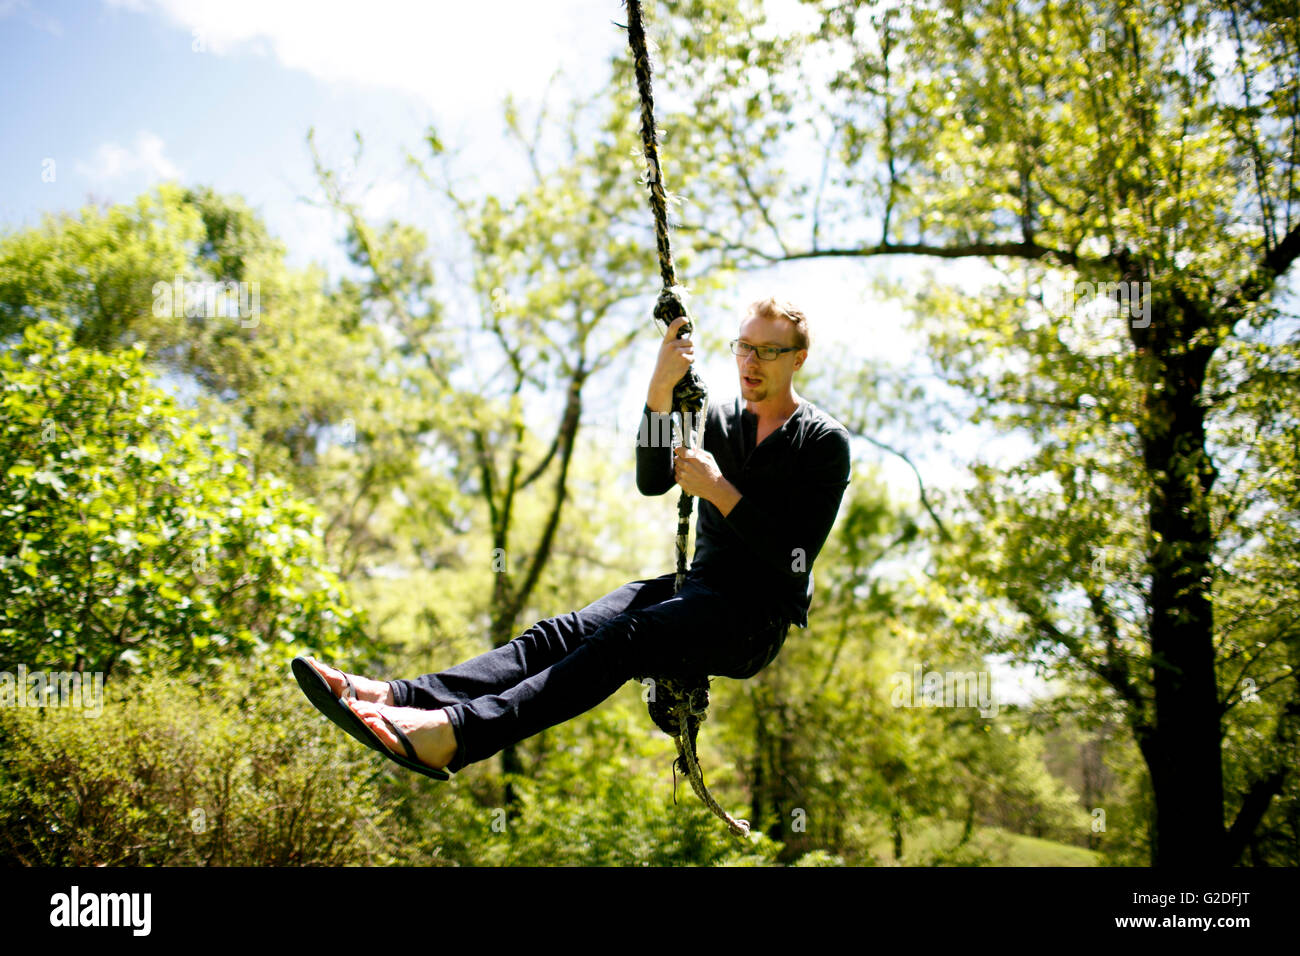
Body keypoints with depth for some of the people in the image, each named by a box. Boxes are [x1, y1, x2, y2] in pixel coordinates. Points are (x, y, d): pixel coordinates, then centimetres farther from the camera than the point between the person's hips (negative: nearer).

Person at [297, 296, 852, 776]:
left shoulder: (823, 442, -3)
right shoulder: (720, 419, 14)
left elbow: (795, 556, -12)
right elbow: (651, 481, -3)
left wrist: (719, 490, -17)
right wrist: (660, 390, -16)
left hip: (760, 616, -6)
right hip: (698, 587, 6)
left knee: (621, 637, -33)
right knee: (567, 631, -20)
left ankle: (456, 733, -53)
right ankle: (401, 697, -37)